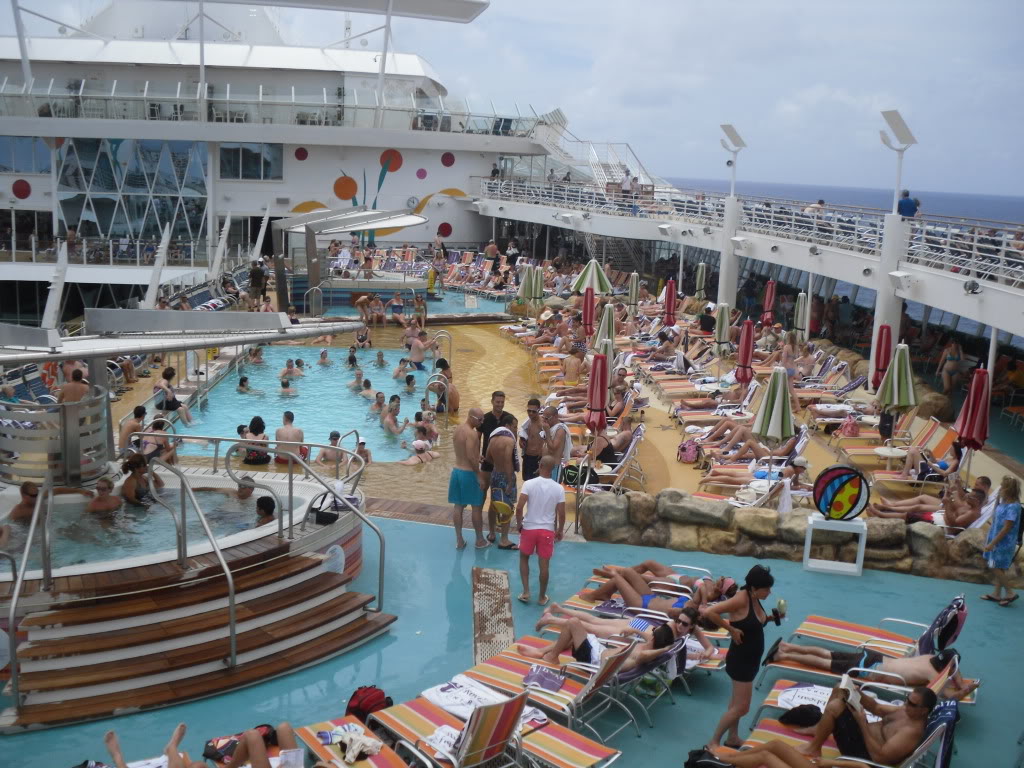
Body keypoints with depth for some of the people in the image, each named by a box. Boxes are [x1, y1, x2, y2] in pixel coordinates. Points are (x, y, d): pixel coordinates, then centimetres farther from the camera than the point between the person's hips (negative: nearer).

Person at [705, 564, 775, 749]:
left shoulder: (754, 599, -1)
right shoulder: (741, 599, -27)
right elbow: (709, 612, -34)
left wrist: (773, 617, 0)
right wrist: (731, 629, -26)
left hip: (751, 658, 9)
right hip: (740, 659, -9)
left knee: (736, 702, 22)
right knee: (741, 707, -2)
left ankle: (733, 738, 36)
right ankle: (713, 742, 9)